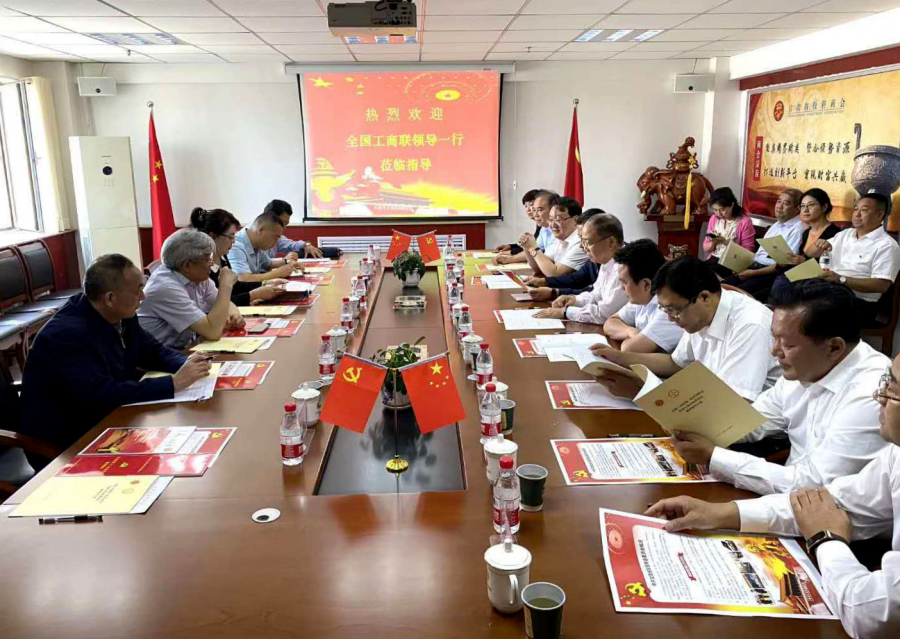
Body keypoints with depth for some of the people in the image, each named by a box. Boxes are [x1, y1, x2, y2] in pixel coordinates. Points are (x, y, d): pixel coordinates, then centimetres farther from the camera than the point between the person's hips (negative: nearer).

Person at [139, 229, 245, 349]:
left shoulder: (197, 276, -2)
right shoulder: (167, 288, -25)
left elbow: (223, 304, 11)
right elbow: (212, 332, -31)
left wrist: (234, 314, -12)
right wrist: (226, 285, -24)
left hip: (186, 347, 7)